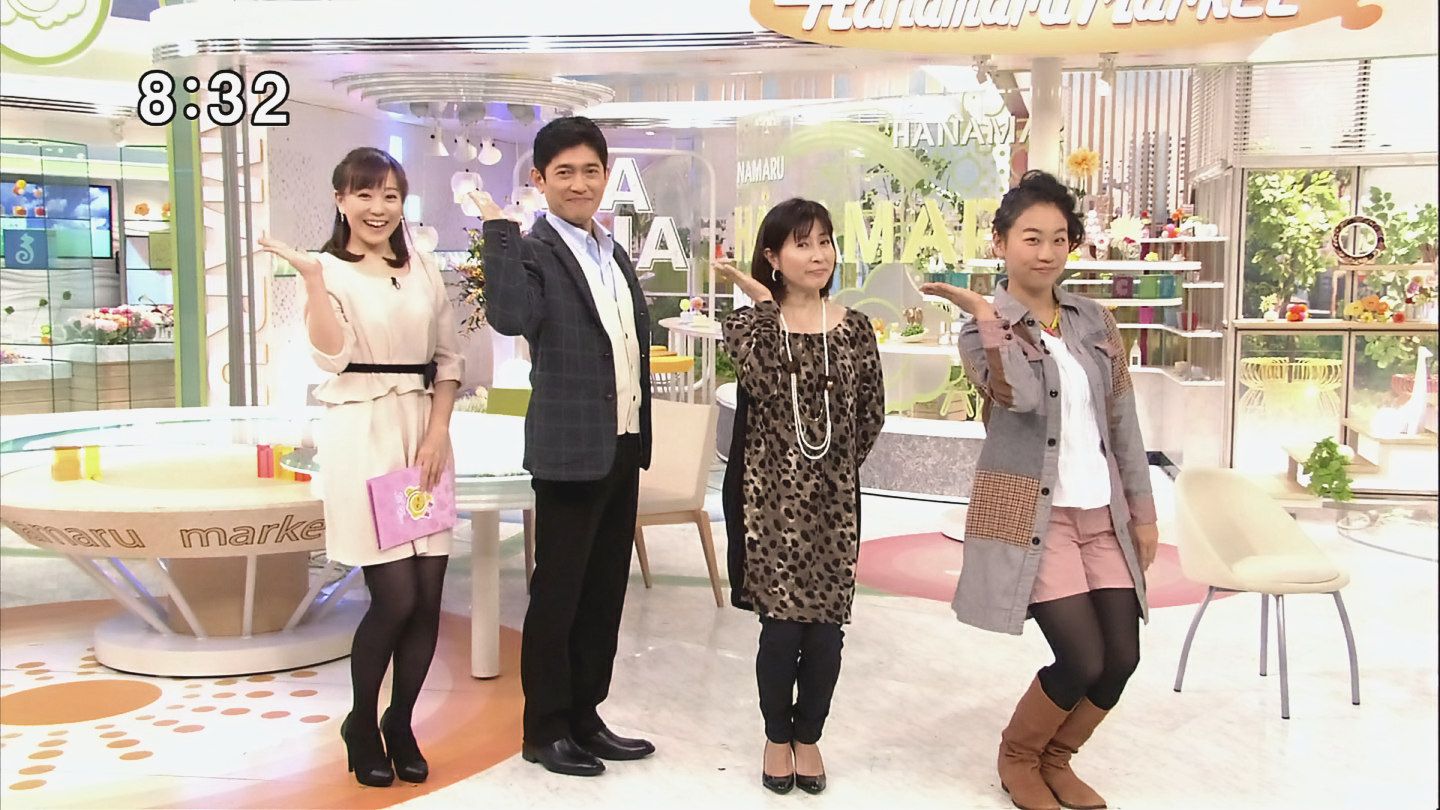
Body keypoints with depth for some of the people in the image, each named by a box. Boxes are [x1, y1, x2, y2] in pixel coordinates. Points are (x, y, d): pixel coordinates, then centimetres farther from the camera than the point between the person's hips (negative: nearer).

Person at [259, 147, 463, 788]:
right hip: (361, 436, -4)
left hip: (424, 435, 4)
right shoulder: (327, 270, 0)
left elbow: (449, 361, 13)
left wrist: (438, 433, 0)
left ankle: (400, 725, 23)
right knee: (396, 596, -7)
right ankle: (361, 726, 18)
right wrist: (312, 277, -21)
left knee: (428, 597, 2)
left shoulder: (424, 274, 13)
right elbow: (332, 356, -13)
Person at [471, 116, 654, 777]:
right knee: (558, 593, 4)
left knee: (605, 591, 15)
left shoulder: (615, 253, 14)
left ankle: (584, 716, 28)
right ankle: (545, 729, 19)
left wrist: (641, 435, 16)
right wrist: (498, 229, -26)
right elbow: (509, 317, -31)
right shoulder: (534, 253, -10)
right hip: (570, 449, -8)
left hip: (623, 445, 8)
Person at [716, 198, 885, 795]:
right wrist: (762, 302, -16)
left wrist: (834, 469, 6)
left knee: (825, 625, 4)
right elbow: (764, 379, -22)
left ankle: (807, 735, 27)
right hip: (770, 495, -2)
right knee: (781, 623, 0)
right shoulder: (750, 320, -1)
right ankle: (777, 736, 24)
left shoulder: (854, 330, 4)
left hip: (834, 499, 2)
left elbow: (870, 415, 7)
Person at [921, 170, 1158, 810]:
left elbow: (1122, 422, 11)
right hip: (1031, 512, -5)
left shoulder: (1095, 321, 8)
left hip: (1101, 512, 6)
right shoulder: (983, 331, -5)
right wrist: (987, 314, -22)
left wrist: (1143, 510, 10)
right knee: (1084, 661, -9)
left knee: (1122, 658, 3)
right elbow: (1021, 396, -25)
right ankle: (1017, 757, 20)